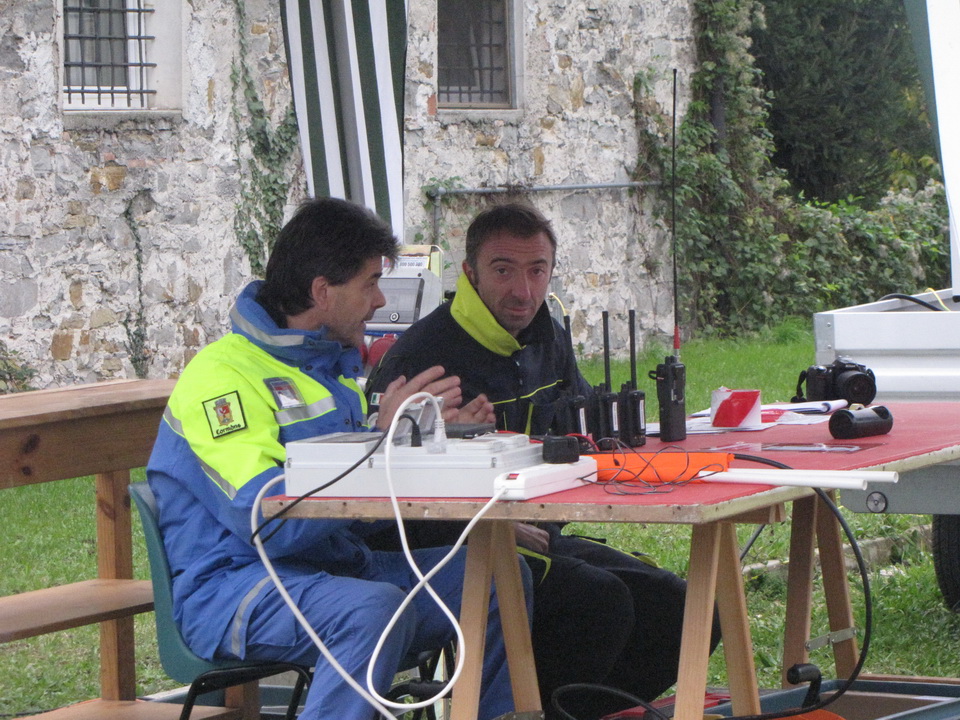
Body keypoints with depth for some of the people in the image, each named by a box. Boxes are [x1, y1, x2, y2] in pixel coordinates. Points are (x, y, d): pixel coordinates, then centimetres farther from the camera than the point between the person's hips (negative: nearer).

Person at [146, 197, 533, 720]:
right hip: (233, 586, -9)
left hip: (337, 568, 9)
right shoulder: (223, 376, -13)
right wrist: (383, 438, -23)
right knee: (376, 606, -36)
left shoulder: (332, 367, 18)